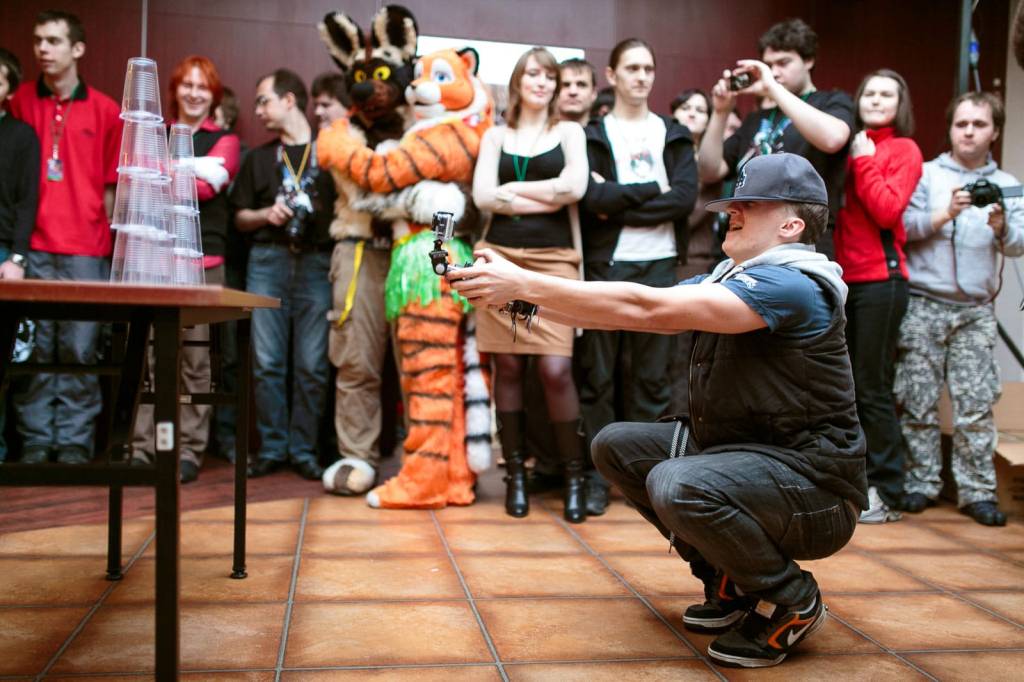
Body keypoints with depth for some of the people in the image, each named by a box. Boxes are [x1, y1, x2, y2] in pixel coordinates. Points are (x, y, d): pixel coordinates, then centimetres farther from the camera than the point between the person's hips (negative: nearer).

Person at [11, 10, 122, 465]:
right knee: (33, 347, 2)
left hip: (86, 253, -1)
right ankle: (36, 440, 10)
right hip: (32, 247, 1)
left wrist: (104, 239, 5)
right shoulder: (20, 102, 9)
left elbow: (111, 185, 9)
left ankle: (75, 441, 7)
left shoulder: (105, 111, 5)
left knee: (80, 350, -1)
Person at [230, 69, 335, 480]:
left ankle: (303, 450, 6)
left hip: (316, 263, -3)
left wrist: (323, 215, -10)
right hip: (268, 261, 3)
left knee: (312, 364, -3)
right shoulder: (259, 158, 19)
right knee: (267, 361, -1)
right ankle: (271, 448, 8)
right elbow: (241, 218, 18)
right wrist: (267, 214, 0)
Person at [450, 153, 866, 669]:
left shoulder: (791, 286, -21)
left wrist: (524, 283, -28)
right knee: (617, 446, 4)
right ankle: (731, 580, 15)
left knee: (677, 485, -33)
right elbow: (622, 314, 0)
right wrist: (516, 293, -10)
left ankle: (792, 602, -5)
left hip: (813, 488, -9)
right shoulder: (725, 280, 8)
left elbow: (645, 308, -29)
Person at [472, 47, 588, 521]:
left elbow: (574, 188, -7)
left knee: (555, 369, -11)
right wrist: (545, 198, -5)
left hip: (554, 259, -2)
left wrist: (512, 189, -2)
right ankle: (515, 474, 12)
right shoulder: (495, 136, 15)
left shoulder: (569, 132, 12)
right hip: (501, 256, 2)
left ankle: (574, 476, 0)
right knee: (507, 366, 2)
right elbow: (483, 196, -1)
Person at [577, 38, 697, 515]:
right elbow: (592, 196, -11)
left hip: (658, 266, 2)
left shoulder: (674, 135, 13)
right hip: (605, 265, -2)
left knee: (652, 377, 5)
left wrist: (619, 203, -9)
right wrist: (653, 190, -6)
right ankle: (597, 475, 8)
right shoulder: (591, 134, 7)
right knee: (598, 376, 1)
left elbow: (686, 198, -3)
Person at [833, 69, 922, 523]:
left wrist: (864, 162, -7)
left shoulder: (904, 150, 1)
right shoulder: (849, 147, 13)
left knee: (872, 388, -3)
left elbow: (888, 210, -12)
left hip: (880, 278, -5)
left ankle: (885, 493, 8)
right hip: (842, 276, 5)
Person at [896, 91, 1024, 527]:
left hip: (976, 311, 1)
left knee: (976, 404, -2)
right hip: (923, 305, -1)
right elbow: (903, 225, -6)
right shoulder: (926, 174, 7)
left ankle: (977, 491, 5)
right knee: (918, 400, 1)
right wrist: (945, 214, -19)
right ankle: (920, 483, 11)